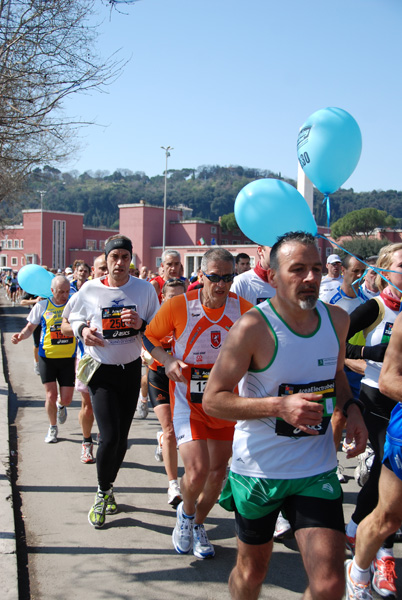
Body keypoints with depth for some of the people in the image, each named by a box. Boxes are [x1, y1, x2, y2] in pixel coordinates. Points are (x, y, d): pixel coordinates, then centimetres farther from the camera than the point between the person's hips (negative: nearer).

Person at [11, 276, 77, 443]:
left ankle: (61, 407, 40)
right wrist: (20, 336, -14)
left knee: (67, 398, 0)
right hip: (47, 358, 0)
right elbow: (30, 328, 7)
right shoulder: (42, 306, 0)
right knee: (51, 396, -4)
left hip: (68, 359, 1)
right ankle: (52, 428, 22)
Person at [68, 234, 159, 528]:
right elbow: (75, 319, 8)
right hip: (101, 371, -2)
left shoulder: (145, 289, -4)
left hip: (131, 369, 2)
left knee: (122, 437, 11)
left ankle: (107, 489, 34)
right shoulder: (90, 289, -6)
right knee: (110, 436, -12)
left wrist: (142, 324, -19)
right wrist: (83, 330, -14)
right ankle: (103, 493, 13)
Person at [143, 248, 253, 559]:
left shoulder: (244, 309, -7)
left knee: (218, 472, 10)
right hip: (188, 401, -3)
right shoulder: (178, 305, -13)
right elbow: (150, 337, 1)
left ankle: (197, 525, 38)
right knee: (197, 471, -16)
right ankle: (186, 512, 21)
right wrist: (167, 360, -16)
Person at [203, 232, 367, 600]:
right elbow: (212, 400, -17)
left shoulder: (337, 319, -1)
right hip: (258, 470, -3)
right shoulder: (253, 327, -18)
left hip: (317, 471, 3)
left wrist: (350, 407, -2)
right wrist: (280, 406, -28)